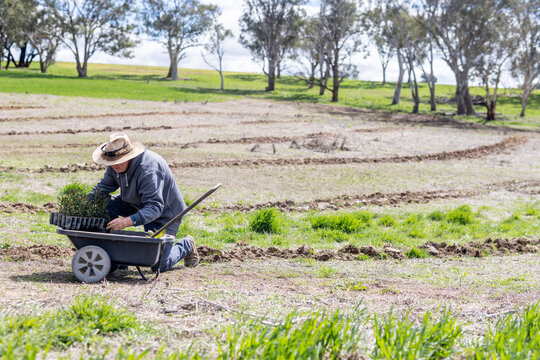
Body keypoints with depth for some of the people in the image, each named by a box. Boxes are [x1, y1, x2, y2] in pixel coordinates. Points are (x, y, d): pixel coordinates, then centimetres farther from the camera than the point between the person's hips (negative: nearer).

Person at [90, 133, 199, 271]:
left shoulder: (148, 170, -36)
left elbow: (155, 207, -41)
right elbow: (103, 187, -1)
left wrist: (129, 221, -54)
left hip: (165, 212, -8)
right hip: (136, 205, 8)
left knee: (159, 264, -10)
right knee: (105, 204, -18)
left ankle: (186, 245, 20)